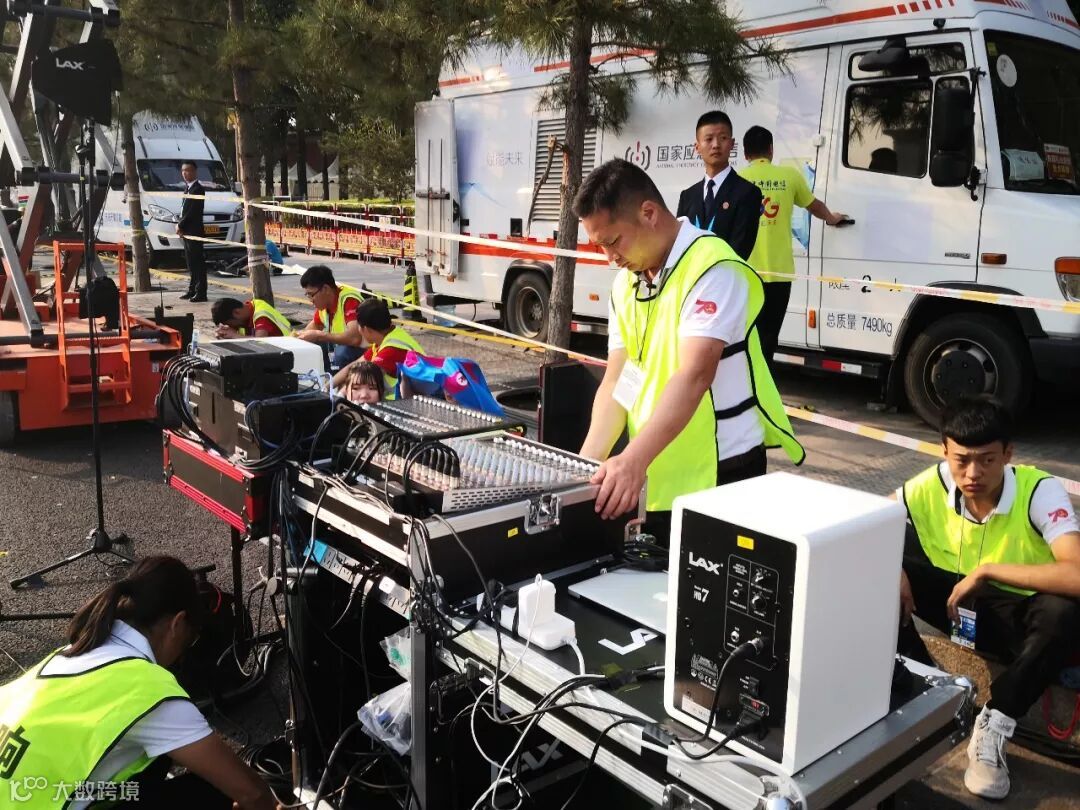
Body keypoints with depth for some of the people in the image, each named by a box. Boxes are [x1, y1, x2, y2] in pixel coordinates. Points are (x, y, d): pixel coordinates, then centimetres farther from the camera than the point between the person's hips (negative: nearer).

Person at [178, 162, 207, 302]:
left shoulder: (198, 188, -11)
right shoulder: (187, 187, 17)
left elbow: (193, 211, -17)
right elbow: (184, 210, 18)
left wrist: (180, 225, -11)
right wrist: (180, 225, 5)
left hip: (194, 231, -9)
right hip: (186, 231, 9)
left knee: (198, 262, -6)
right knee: (190, 263, 13)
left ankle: (201, 292, -5)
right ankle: (192, 290, 20)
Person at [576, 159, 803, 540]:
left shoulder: (712, 269, -17)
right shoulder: (625, 283, 8)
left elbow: (694, 376, -28)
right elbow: (616, 382, 4)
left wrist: (632, 460, -37)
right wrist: (588, 463, -8)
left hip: (718, 478, -7)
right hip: (651, 478, 7)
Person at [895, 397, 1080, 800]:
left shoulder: (1040, 491, -26)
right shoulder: (934, 484, -15)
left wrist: (986, 570, -34)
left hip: (1018, 617, -3)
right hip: (959, 601, 4)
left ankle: (995, 723, -18)